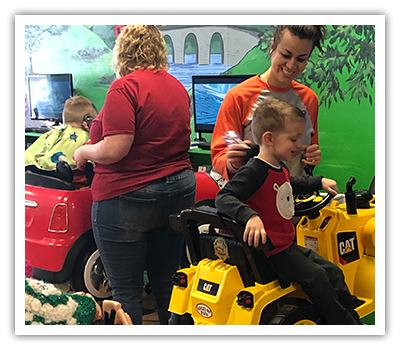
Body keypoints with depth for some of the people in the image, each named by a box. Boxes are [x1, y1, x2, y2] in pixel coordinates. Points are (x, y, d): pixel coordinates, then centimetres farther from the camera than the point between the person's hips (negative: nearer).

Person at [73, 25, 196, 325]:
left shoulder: (125, 87, -14)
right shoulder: (178, 87, 10)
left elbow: (114, 150, -22)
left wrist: (84, 152, -4)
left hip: (127, 197, -7)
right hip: (178, 192, 8)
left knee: (126, 290, 4)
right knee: (167, 283, 17)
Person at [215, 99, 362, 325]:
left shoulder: (280, 169, 11)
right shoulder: (254, 171, -21)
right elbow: (224, 198, -31)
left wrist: (319, 182, 34)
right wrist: (251, 216, -46)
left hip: (287, 244, 10)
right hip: (270, 250, -10)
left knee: (333, 272, 10)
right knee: (315, 277, -16)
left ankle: (354, 319, 22)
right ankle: (346, 324, -1)